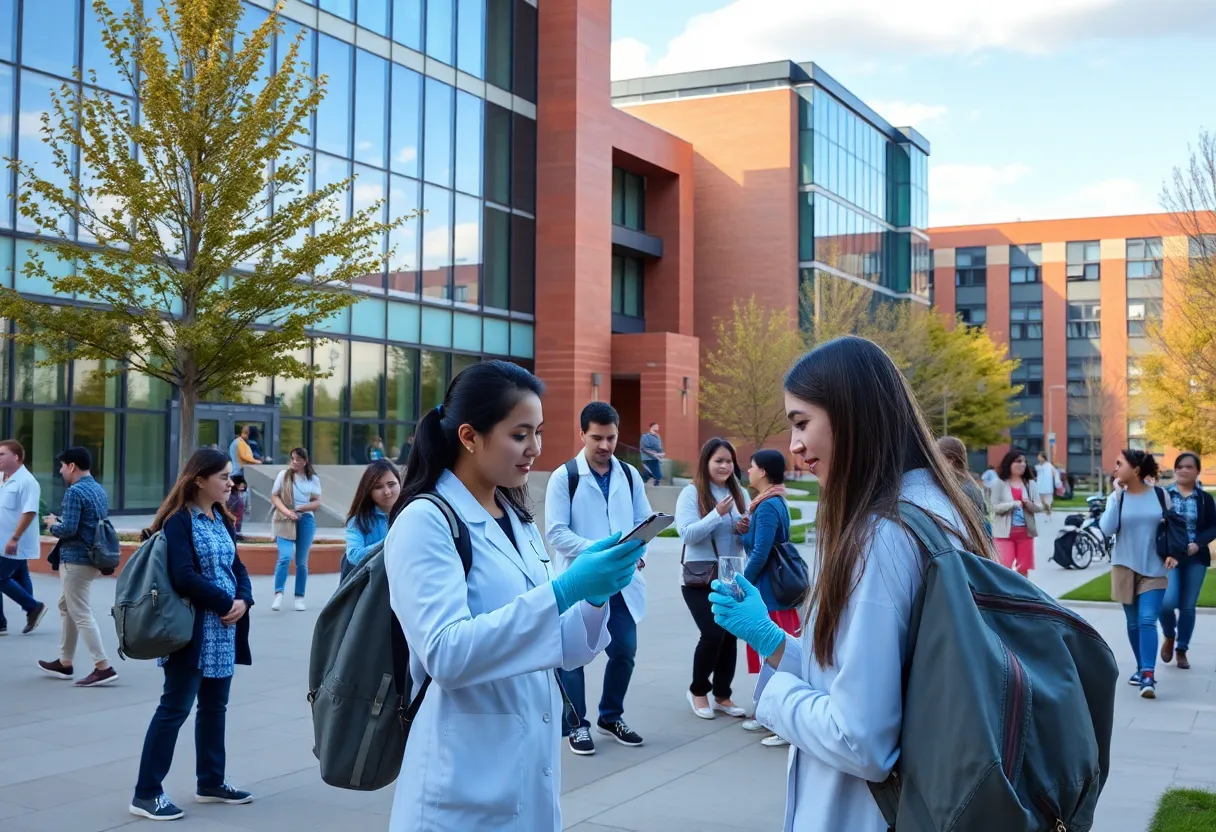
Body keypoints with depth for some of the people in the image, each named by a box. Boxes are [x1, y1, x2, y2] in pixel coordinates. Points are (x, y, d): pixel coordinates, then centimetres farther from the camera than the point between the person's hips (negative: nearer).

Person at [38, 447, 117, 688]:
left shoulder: (74, 492, -16)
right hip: (93, 557, 10)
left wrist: (52, 525, -2)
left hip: (76, 560, -10)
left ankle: (103, 667, -10)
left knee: (81, 614, -7)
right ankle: (65, 663, 28)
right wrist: (60, 522, 16)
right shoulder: (99, 489, 12)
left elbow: (68, 529, -22)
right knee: (67, 606, 21)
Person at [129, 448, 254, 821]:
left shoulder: (222, 520, 12)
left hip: (223, 631, 8)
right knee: (175, 708, -4)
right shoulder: (179, 521, -13)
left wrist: (243, 600, -7)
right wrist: (226, 603, -16)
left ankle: (210, 782, 26)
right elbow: (184, 577, -22)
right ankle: (146, 793, 3)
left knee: (215, 706, 15)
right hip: (192, 631, -8)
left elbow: (236, 566, 13)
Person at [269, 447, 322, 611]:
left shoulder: (313, 479, 6)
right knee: (284, 557, -16)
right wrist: (286, 511, -15)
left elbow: (317, 503, 3)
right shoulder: (283, 475, 3)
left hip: (306, 521, 2)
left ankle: (299, 598, 12)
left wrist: (300, 508, -15)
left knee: (302, 561, 6)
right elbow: (274, 496, 1)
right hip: (285, 521, -2)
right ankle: (278, 594, -12)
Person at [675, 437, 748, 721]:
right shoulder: (691, 493, -8)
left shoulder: (737, 493, 7)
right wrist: (717, 514, -26)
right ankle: (697, 690, 12)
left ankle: (722, 695, 21)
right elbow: (687, 534, -18)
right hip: (700, 579, -5)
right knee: (713, 634, -11)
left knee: (730, 635, 5)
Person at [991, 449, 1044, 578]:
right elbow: (995, 507, -9)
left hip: (1025, 531, 4)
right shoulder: (1000, 484, -3)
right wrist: (1013, 504, -22)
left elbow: (1039, 507, 5)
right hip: (1005, 532, -4)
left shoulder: (1030, 484, 8)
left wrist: (1029, 504, -17)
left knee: (1023, 567, 10)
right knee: (1005, 566, -10)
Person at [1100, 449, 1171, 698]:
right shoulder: (1116, 496, -3)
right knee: (1133, 623, 10)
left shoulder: (1160, 495, -3)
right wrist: (1118, 494, -18)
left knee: (1147, 621, -13)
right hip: (1125, 567, 2)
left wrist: (1172, 553, -9)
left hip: (1154, 569, -2)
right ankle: (1141, 667, 27)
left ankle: (1148, 676, -17)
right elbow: (1107, 529, -16)